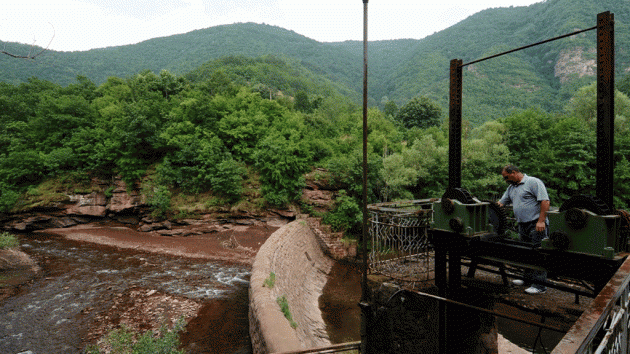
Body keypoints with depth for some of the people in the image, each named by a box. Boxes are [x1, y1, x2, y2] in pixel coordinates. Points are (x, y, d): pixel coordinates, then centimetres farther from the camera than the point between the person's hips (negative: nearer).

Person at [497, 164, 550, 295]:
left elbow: (545, 201, -17)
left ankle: (539, 285, -1)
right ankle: (528, 279, 27)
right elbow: (501, 203, 20)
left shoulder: (533, 182, -9)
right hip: (522, 225, 9)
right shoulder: (511, 187, 17)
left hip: (536, 225, -8)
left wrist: (541, 221, -22)